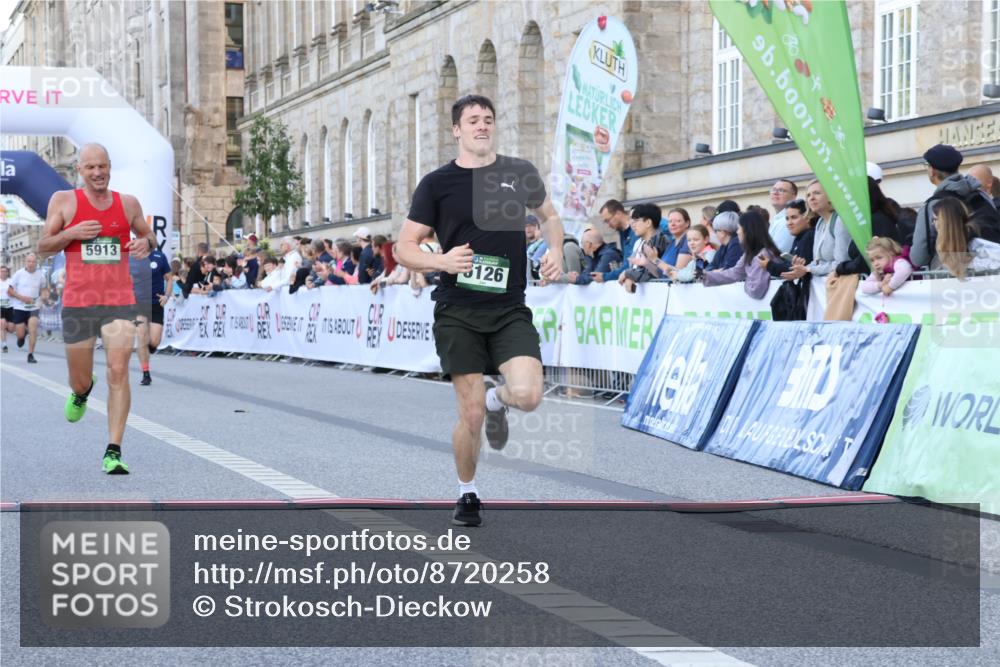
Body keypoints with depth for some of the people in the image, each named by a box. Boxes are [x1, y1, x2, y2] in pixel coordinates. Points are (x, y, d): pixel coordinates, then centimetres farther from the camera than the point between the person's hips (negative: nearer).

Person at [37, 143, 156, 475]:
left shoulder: (128, 203, 7)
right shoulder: (64, 201, 1)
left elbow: (148, 235, 21)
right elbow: (43, 246, 3)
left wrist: (146, 242, -3)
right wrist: (72, 233, -16)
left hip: (119, 302, 0)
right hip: (77, 304, 0)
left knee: (118, 372, -14)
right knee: (80, 381, 10)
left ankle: (113, 453, -11)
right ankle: (82, 392, 51)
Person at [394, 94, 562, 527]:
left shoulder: (520, 173, 7)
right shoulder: (437, 183, 1)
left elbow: (550, 217, 24)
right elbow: (404, 248, 2)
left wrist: (555, 252, 4)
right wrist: (441, 260, -18)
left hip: (510, 309, 2)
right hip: (458, 313, -1)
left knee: (528, 396, -19)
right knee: (471, 415, -3)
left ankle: (496, 399, 19)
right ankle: (467, 495, 22)